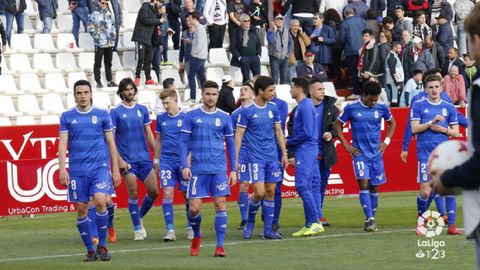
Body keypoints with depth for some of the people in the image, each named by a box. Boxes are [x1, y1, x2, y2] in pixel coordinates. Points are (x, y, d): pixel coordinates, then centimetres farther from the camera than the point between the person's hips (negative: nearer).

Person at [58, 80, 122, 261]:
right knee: (81, 208, 1)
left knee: (100, 201, -19)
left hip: (100, 167, -1)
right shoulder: (67, 117, 6)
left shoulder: (102, 115, 6)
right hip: (77, 170, 1)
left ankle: (102, 245, -3)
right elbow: (62, 144, 3)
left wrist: (116, 169, 7)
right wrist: (62, 169, -9)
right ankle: (90, 250, 13)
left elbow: (111, 143, 10)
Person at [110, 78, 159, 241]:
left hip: (144, 158, 4)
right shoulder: (116, 112, -3)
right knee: (133, 194, -6)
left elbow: (149, 134, 13)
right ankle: (137, 229, 5)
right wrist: (119, 160, -13)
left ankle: (140, 217, 26)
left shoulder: (142, 110, 10)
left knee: (154, 191, 2)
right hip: (127, 160, -4)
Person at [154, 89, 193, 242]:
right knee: (167, 193, -9)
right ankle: (170, 230, -8)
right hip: (166, 161, 2)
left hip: (183, 161, -2)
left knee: (187, 194, 5)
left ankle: (190, 227, 21)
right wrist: (156, 160, 16)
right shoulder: (161, 119, 8)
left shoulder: (186, 118, -3)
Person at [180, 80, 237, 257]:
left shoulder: (224, 117, 8)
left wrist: (233, 169, 7)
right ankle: (196, 236, 25)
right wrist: (184, 166, -6)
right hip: (198, 169, 0)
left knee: (220, 205, -8)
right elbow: (184, 142, 4)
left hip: (219, 169, 1)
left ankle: (220, 246, -4)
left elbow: (230, 144, 12)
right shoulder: (191, 116, 5)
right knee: (194, 207, -3)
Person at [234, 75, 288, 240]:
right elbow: (238, 135, -6)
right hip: (256, 157, -5)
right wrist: (235, 159, -10)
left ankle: (268, 230, 10)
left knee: (270, 192, 4)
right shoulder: (247, 110, -8)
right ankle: (250, 222, 13)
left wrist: (284, 153, 8)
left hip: (272, 157, 5)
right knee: (259, 192, -12)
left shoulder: (273, 108, 6)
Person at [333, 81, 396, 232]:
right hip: (359, 153, -3)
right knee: (363, 183, -16)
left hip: (376, 153, 3)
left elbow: (392, 123, 20)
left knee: (374, 187, 6)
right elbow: (337, 126, 5)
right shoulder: (351, 108, -5)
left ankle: (371, 219, 17)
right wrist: (346, 145, -1)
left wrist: (386, 141, 8)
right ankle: (370, 219, -19)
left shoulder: (381, 108, 2)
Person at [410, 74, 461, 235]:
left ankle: (451, 225, -6)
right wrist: (432, 122, -15)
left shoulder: (449, 107, 10)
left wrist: (444, 129, -8)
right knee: (425, 192, -5)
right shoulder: (418, 106, 4)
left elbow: (456, 133, 11)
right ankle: (421, 220, 23)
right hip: (425, 154, -2)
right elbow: (414, 129, -4)